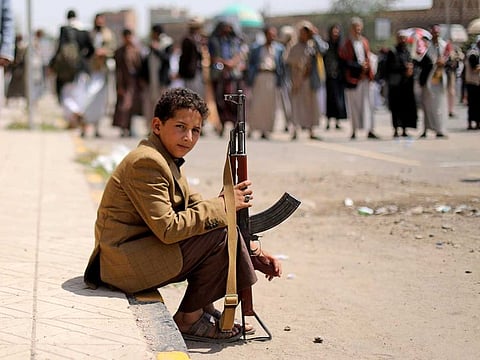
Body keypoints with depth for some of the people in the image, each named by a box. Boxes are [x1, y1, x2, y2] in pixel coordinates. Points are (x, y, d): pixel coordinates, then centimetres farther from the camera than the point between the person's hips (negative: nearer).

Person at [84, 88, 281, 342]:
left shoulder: (168, 160, 13)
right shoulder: (146, 162, -19)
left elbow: (196, 207, 11)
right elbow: (168, 228, -24)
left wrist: (254, 251, 4)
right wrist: (222, 205, -17)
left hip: (141, 252, 10)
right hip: (125, 262, -10)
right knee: (222, 232, -16)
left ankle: (204, 309, 13)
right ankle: (189, 319, -3)